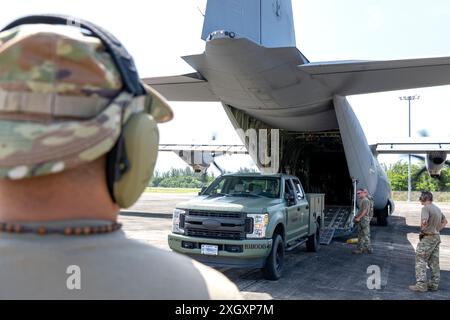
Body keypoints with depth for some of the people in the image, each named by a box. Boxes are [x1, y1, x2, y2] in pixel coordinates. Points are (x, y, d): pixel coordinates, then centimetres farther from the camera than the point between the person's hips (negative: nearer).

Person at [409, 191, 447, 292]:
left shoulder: (426, 208, -15)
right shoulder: (437, 208, 13)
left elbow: (424, 221, -30)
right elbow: (444, 221, 25)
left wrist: (423, 229, -11)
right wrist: (437, 229, 16)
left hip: (427, 238, -9)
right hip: (436, 237, 9)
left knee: (420, 261, -4)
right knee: (434, 262, 13)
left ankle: (421, 285, -5)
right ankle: (434, 284, 18)